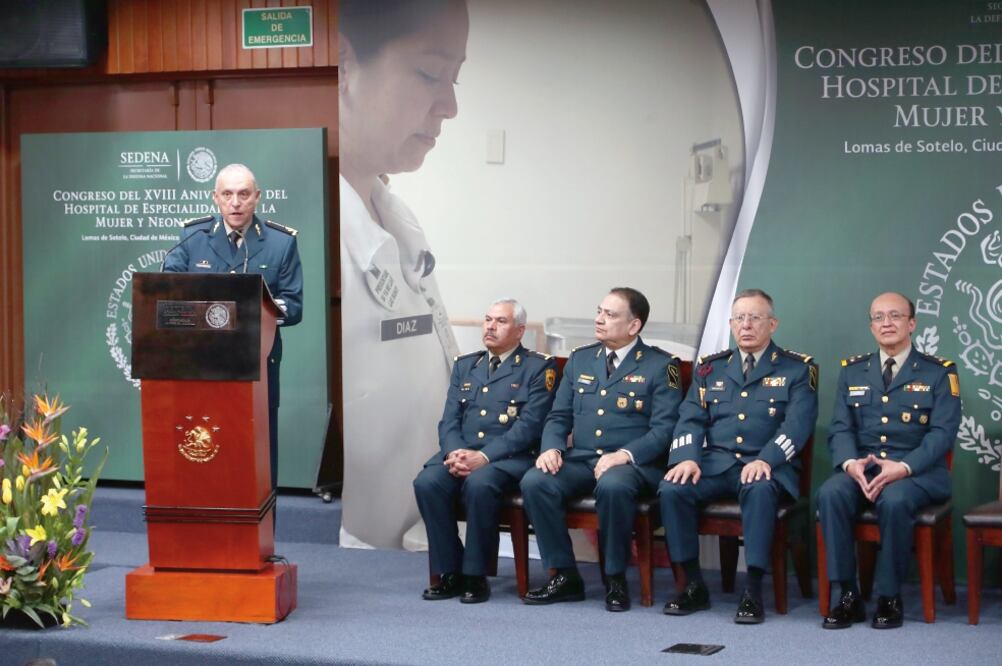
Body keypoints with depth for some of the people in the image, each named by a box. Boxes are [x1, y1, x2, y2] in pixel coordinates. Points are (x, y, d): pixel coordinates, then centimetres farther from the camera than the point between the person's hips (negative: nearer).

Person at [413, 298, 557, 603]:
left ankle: (475, 575, -20)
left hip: (510, 457, -5)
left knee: (479, 484, -36)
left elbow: (529, 425, -9)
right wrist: (454, 452, -10)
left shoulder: (539, 368, 3)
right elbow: (449, 420, 13)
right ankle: (449, 573, -14)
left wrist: (483, 456, -19)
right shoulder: (464, 365, 20)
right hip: (460, 452, 5)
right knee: (427, 482, -25)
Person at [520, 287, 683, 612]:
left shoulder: (660, 366, 1)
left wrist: (625, 455, -23)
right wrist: (551, 447, -5)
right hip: (579, 460, 5)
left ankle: (615, 579, -19)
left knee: (612, 486, -39)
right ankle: (565, 576, -13)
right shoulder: (579, 359, 17)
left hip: (632, 464, -5)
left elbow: (664, 427, -8)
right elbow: (558, 416, 17)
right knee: (533, 481, -24)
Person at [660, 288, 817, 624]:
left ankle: (753, 591, -31)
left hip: (766, 466, -3)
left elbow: (797, 424, -7)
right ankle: (694, 584, -13)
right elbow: (691, 419, 10)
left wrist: (765, 460, -24)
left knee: (760, 490, -38)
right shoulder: (710, 367, 19)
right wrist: (687, 457, -12)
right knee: (672, 489, -26)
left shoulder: (797, 369, 7)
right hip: (715, 461, 3)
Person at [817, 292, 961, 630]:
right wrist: (850, 462, -15)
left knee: (894, 501, -36)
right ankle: (848, 595, -22)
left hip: (917, 470, -3)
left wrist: (903, 467, -22)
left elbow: (942, 433, -6)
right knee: (830, 494, -29)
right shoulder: (852, 371, 15)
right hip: (861, 466, 3)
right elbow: (840, 428, 8)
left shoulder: (939, 372, 4)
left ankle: (889, 597, -20)